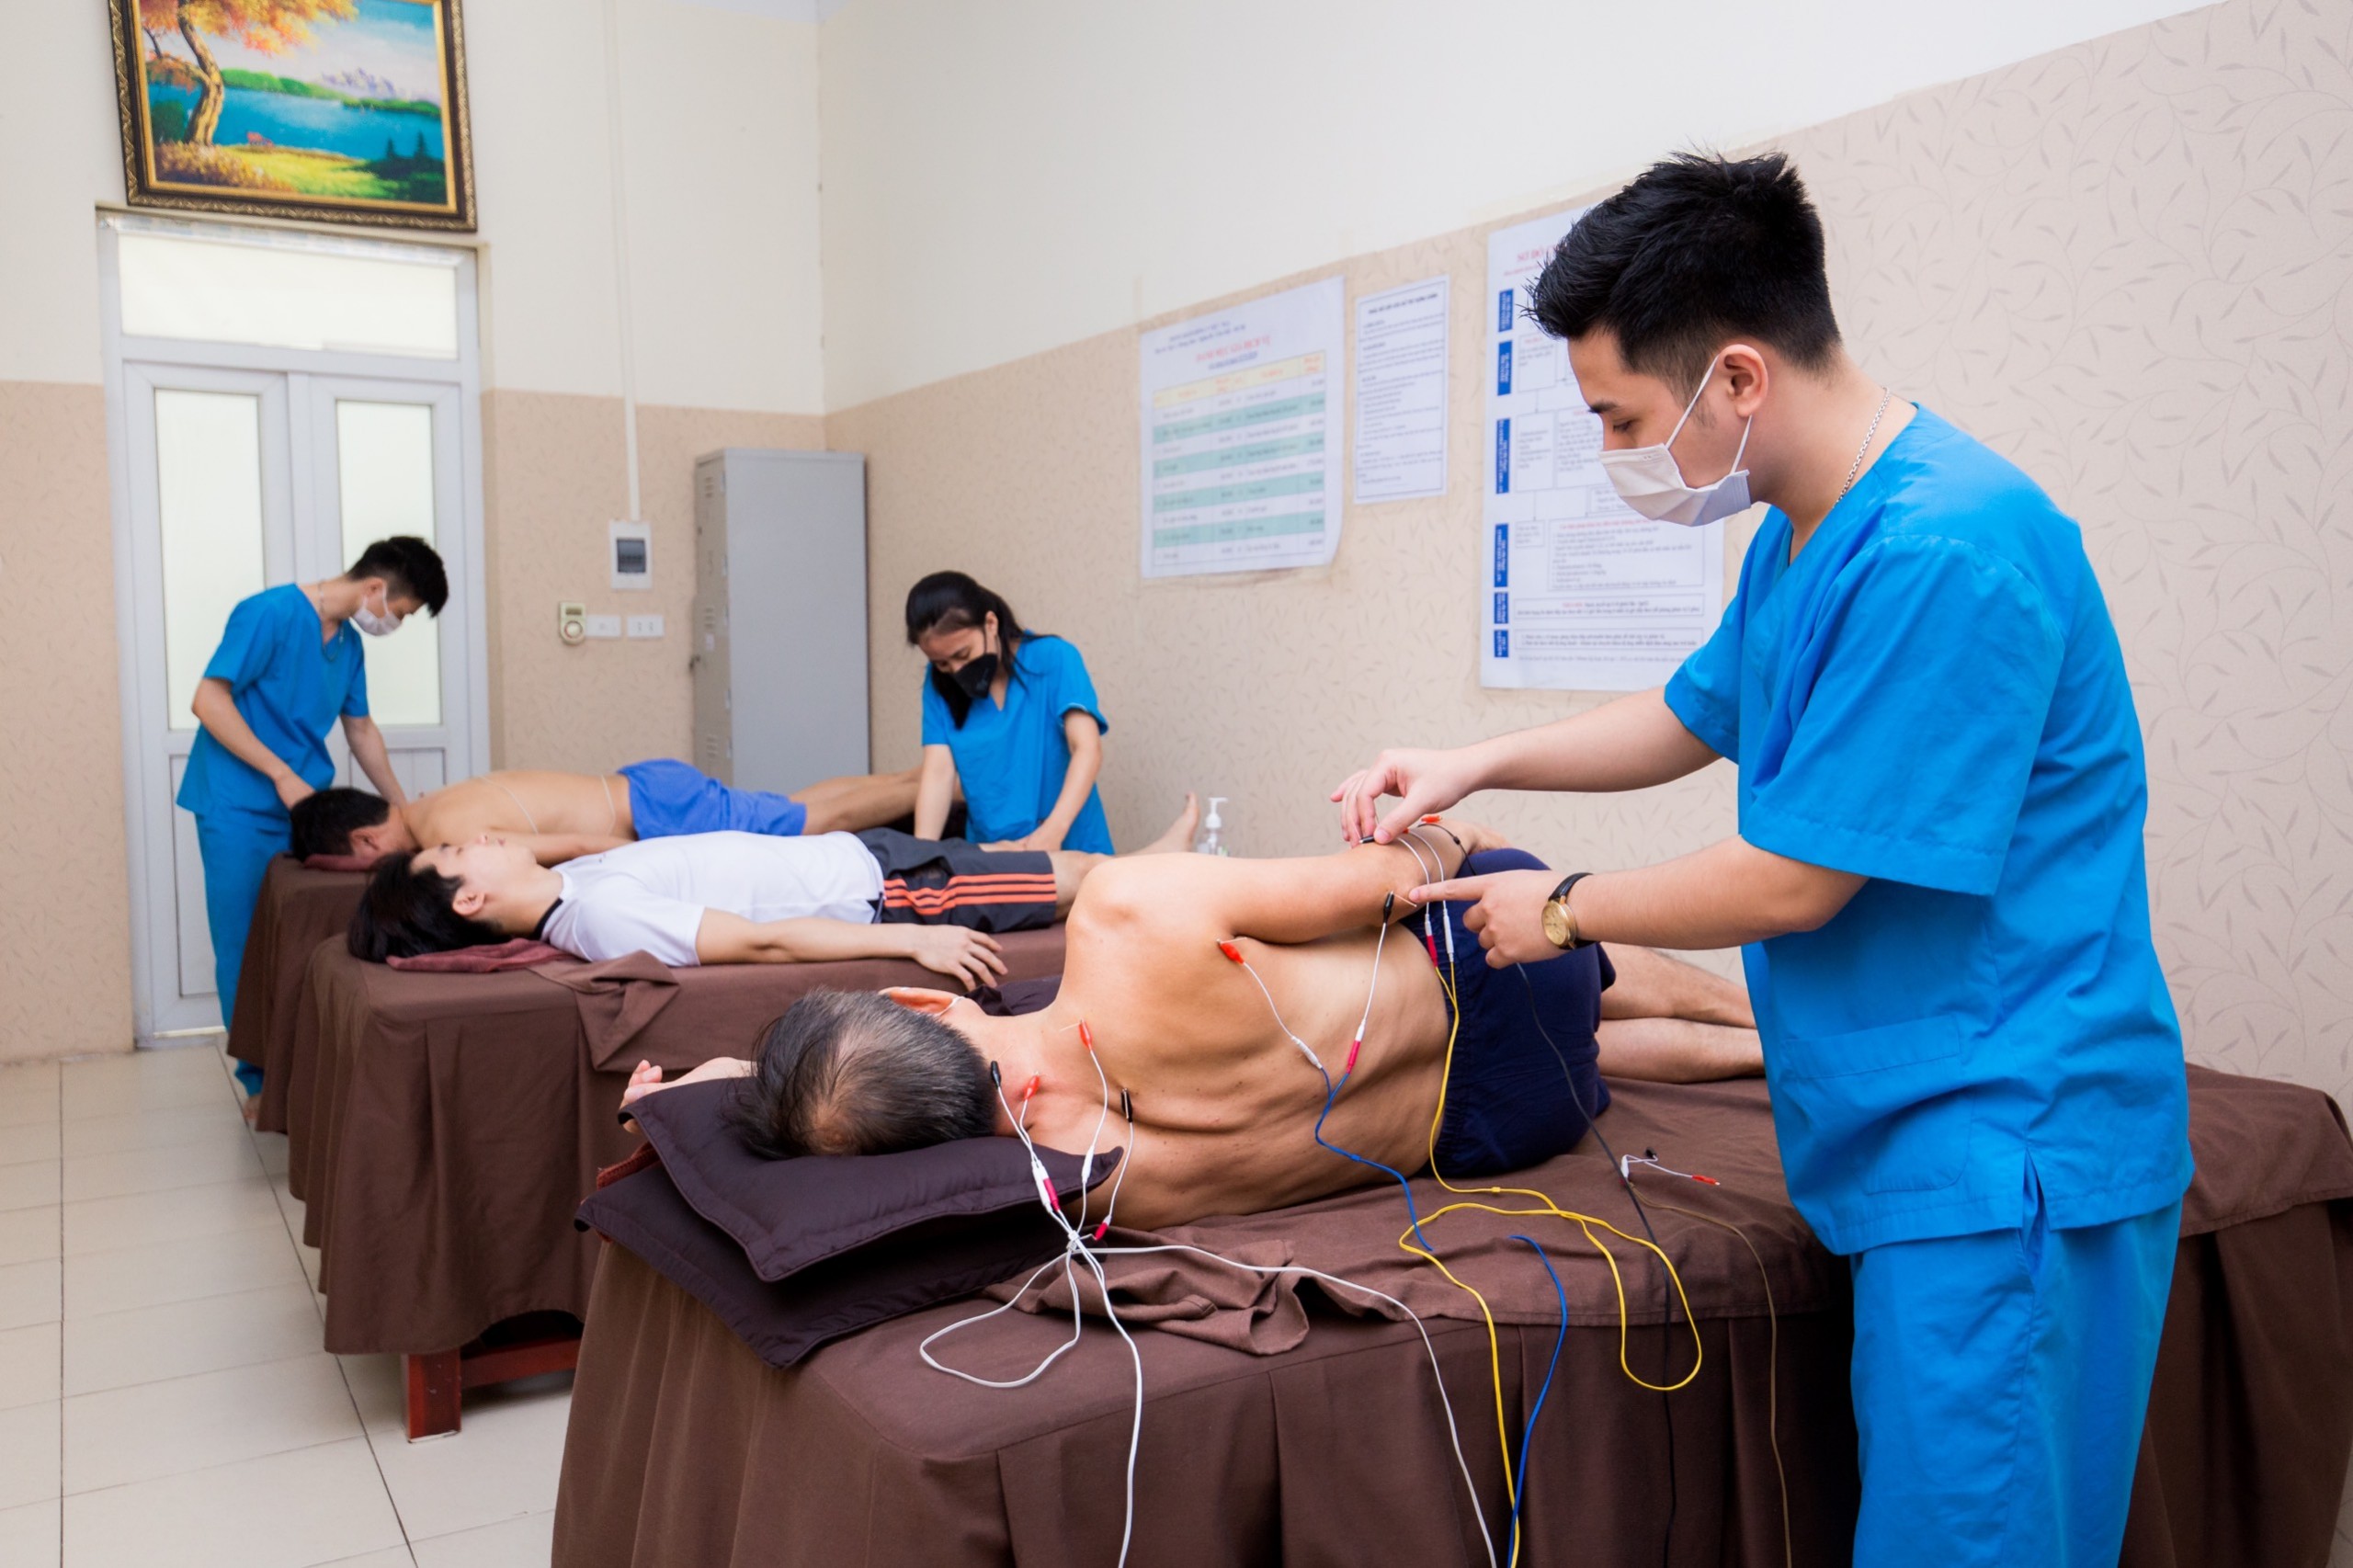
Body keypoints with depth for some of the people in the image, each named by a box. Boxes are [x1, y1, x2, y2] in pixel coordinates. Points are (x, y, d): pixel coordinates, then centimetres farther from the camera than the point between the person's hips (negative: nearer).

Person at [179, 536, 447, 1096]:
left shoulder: (349, 644, 10)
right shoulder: (270, 614, -14)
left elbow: (361, 729, 20)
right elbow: (209, 701, -17)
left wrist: (403, 809, 19)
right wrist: (282, 775, -19)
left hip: (306, 812, 7)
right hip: (240, 813, -7)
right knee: (246, 949, 2)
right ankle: (260, 1080, 13)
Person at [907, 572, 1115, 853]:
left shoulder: (1053, 659, -6)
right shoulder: (940, 684, 3)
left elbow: (1088, 750, -14)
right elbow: (938, 773, -6)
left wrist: (1052, 833, -27)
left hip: (1069, 850, -2)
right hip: (988, 856, 3)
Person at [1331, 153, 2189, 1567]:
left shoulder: (1943, 553, -24)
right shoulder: (1803, 535, 9)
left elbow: (1794, 881, -20)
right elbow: (1696, 718, 23)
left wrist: (1565, 911, -5)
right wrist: (1475, 764, 12)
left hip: (2003, 1154, -9)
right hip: (1919, 1144, 9)